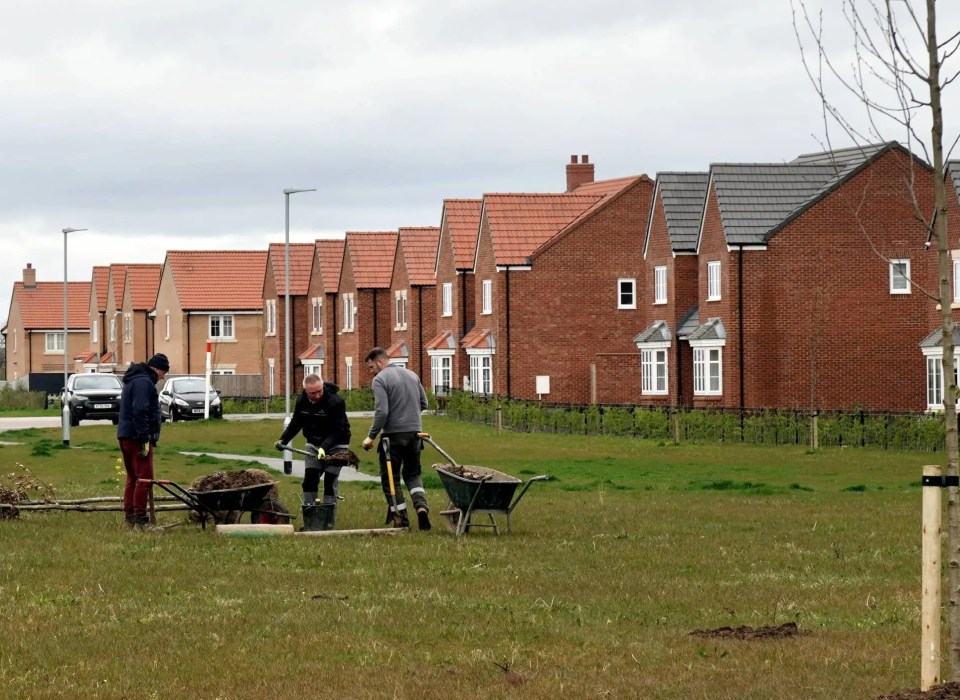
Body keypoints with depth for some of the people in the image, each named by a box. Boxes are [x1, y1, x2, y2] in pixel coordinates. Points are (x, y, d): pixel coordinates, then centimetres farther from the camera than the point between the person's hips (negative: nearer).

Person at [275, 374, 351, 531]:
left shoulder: (335, 401, -24)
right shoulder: (302, 401, -6)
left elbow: (338, 430, -26)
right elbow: (295, 423, 8)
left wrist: (324, 447, -37)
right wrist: (283, 440, -4)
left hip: (336, 446, -5)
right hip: (314, 444, 5)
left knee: (330, 482, -10)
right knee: (309, 480, -3)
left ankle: (328, 523, -4)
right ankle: (309, 522, 1)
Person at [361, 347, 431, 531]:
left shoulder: (380, 379, -11)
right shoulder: (412, 375, 11)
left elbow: (382, 412, -19)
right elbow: (423, 404, 16)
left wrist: (371, 436, -11)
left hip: (393, 435, -6)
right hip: (414, 433, 6)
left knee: (390, 478, 7)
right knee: (413, 474, 20)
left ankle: (402, 519, 5)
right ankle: (421, 505, -4)